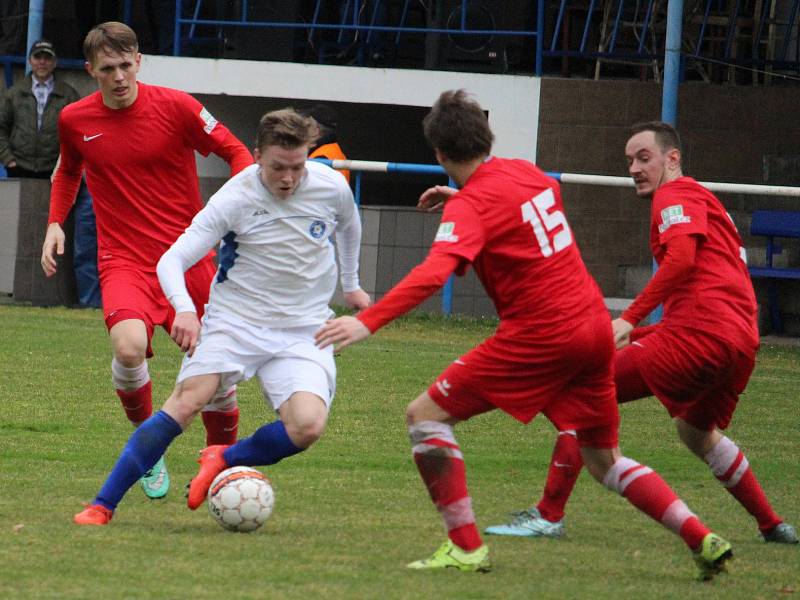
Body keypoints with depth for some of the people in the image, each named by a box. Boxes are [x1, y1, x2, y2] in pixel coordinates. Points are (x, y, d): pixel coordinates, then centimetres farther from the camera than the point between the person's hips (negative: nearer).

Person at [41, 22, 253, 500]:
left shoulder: (174, 106, -6)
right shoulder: (75, 120, 3)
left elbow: (236, 152, 3)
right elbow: (69, 172, 25)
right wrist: (56, 222, 12)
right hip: (124, 261, 0)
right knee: (129, 347, -29)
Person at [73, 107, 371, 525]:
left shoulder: (332, 188, -7)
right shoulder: (235, 199, -15)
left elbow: (349, 226, 20)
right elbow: (172, 259, -18)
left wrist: (351, 285, 32)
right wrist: (184, 308, -37)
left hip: (303, 330, 2)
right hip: (234, 318, -2)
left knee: (307, 426, -23)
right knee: (185, 402, -21)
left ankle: (224, 460, 6)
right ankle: (103, 506, -14)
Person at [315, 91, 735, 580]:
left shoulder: (470, 206, -11)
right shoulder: (528, 173, 11)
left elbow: (433, 273, -29)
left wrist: (367, 322, -35)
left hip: (540, 335, -8)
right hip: (594, 326, 8)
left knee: (426, 415, 1)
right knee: (604, 459, 21)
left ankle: (466, 548, -4)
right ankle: (705, 542, 11)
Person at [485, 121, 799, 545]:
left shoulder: (676, 196, 0)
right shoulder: (705, 201, 29)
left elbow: (681, 258, -17)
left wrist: (630, 320, -21)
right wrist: (644, 333, 27)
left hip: (697, 335, -10)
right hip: (742, 341, 10)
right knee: (697, 432, 34)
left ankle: (549, 514, -11)